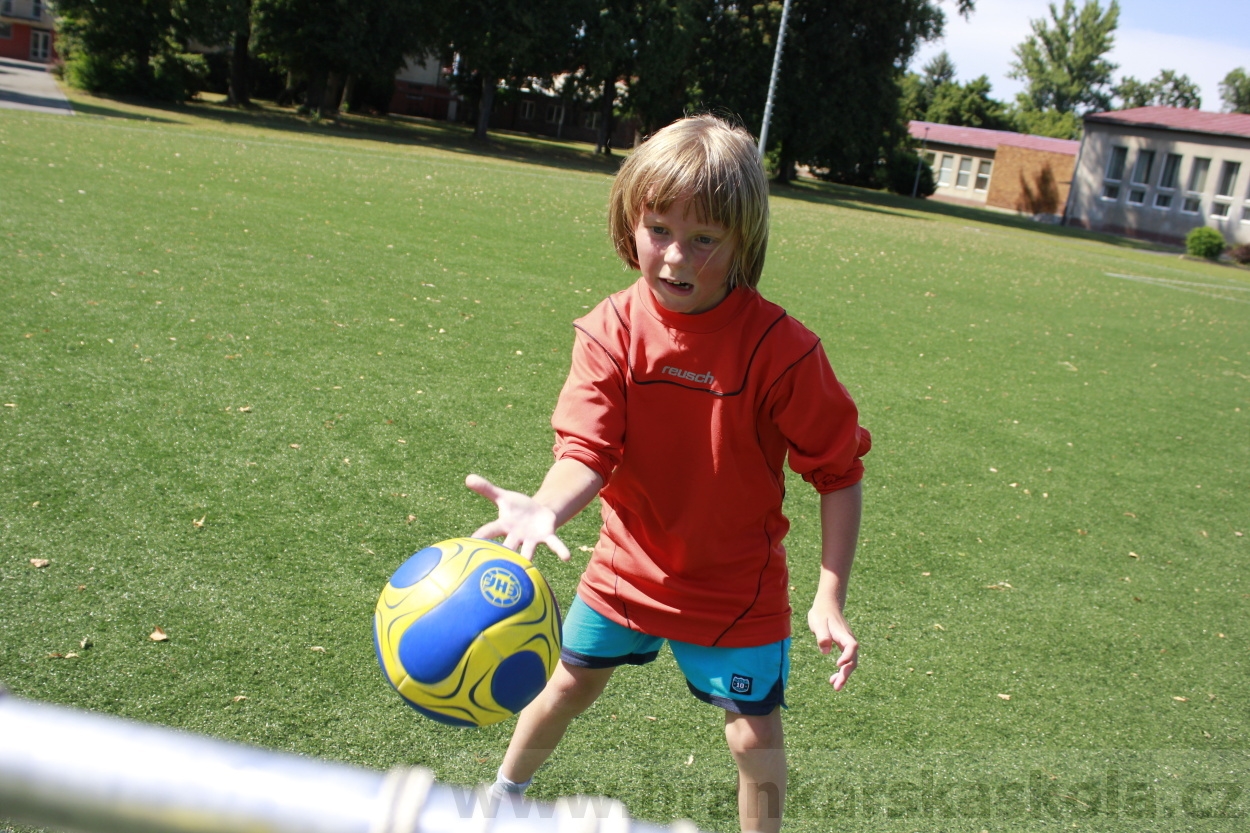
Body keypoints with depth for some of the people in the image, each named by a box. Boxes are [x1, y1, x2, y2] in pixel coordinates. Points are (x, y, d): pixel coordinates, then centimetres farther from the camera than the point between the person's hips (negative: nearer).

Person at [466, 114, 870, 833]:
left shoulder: (781, 348, -23)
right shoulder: (612, 330, -15)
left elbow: (840, 472, -15)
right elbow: (588, 450, -23)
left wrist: (831, 598, -19)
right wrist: (546, 507, -46)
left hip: (737, 589, -3)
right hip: (629, 566, 3)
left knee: (756, 736, 3)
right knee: (569, 687, 20)